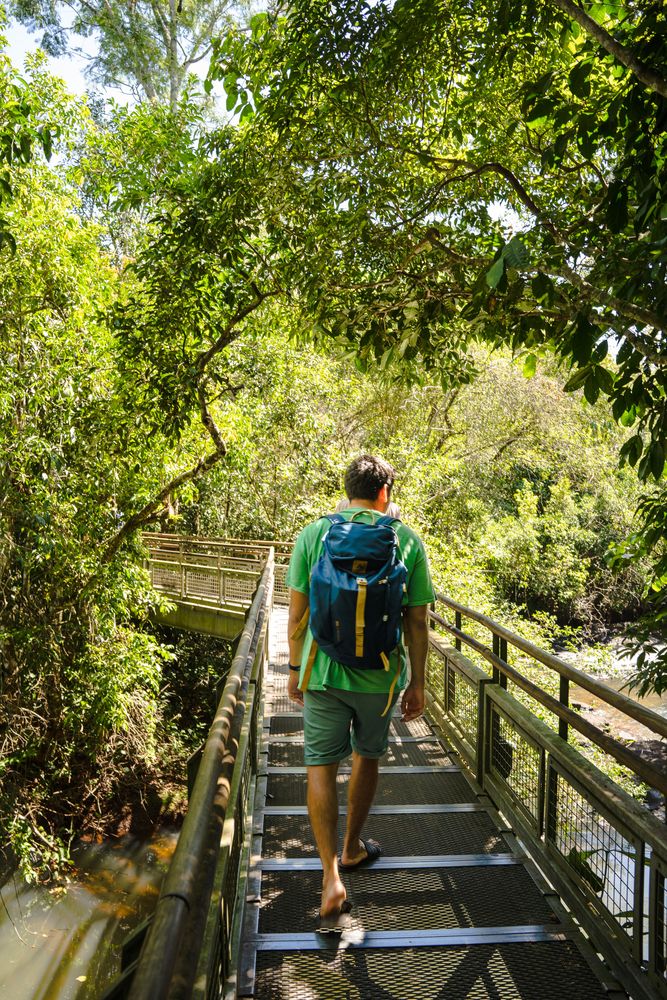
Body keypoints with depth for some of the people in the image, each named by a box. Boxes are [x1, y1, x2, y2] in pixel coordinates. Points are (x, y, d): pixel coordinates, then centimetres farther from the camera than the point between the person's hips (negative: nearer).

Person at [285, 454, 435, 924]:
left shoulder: (312, 534, -4)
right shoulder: (407, 540, -5)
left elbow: (297, 612, -3)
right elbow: (418, 622, -3)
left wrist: (295, 668, 9)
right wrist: (417, 682, 7)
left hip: (323, 672, -1)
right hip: (380, 674, 1)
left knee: (322, 766, 9)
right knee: (367, 758, 21)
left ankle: (331, 873, 2)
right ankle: (353, 847, 40)